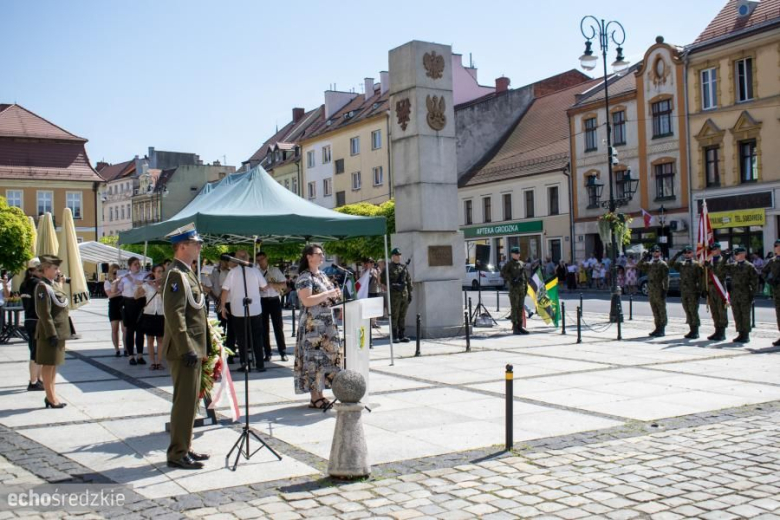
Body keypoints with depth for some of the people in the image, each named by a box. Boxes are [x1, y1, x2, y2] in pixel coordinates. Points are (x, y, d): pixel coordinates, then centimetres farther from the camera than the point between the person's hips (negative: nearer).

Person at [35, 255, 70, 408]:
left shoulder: (53, 285, 14)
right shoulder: (43, 287, -15)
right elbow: (44, 313, -20)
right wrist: (52, 334, -22)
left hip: (58, 332, 9)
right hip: (50, 332, -9)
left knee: (54, 364, 14)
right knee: (48, 364, -1)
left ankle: (51, 395, 22)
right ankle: (50, 397, 5)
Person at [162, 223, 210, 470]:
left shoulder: (187, 273, 16)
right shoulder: (176, 274, -15)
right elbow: (174, 314, -22)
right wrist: (186, 349, -23)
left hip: (194, 348, 10)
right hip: (185, 350, -10)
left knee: (190, 401, 15)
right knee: (185, 401, -5)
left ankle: (184, 447, 24)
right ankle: (177, 454, 2)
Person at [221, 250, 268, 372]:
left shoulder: (233, 272, -7)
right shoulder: (255, 271, -4)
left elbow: (225, 290, -8)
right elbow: (265, 287, 3)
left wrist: (223, 306, 3)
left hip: (238, 311, -1)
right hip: (255, 310, 1)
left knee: (241, 339, 9)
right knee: (257, 338, 9)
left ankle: (244, 364, 8)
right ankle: (260, 365, 8)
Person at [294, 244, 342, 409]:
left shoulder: (322, 275, 16)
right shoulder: (304, 277, -10)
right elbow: (307, 301, -21)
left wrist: (336, 296, 6)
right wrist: (328, 294, -20)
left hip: (327, 324, 9)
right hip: (312, 325, -9)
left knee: (326, 357, 8)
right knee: (314, 359, -5)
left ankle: (320, 394, 16)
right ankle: (315, 398, -1)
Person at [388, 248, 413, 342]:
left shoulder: (404, 267, 13)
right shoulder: (388, 268, -3)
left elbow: (409, 281, 16)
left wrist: (410, 293, 12)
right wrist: (393, 286, -19)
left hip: (404, 295, 5)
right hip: (394, 295, -5)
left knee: (402, 316, 8)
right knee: (394, 316, -2)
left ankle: (402, 336, 13)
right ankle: (395, 337, 1)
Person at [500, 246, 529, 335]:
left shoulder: (522, 264, 15)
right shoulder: (509, 264, -4)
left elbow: (525, 275, 20)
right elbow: (503, 274, -11)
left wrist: (526, 286, 14)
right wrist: (511, 280, -17)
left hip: (522, 287, 6)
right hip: (513, 288, -6)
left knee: (521, 307, 8)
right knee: (514, 307, -6)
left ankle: (520, 326, 14)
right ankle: (515, 327, -4)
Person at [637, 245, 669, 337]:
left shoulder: (663, 264, -4)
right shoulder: (649, 264, 15)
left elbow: (666, 278, -9)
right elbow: (638, 266, 11)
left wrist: (665, 290, -16)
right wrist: (645, 258, 3)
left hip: (659, 291, -7)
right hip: (651, 291, 7)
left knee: (661, 311, -2)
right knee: (655, 311, 12)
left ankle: (662, 330, 1)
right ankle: (658, 328, 19)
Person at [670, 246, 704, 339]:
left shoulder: (696, 264, -1)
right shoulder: (681, 264, 13)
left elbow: (700, 278, -5)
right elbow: (671, 263, 1)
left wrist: (699, 290, -11)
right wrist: (678, 254, -7)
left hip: (693, 292, -5)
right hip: (684, 292, 5)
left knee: (693, 311, -6)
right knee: (687, 311, 8)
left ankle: (695, 332, -1)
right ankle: (692, 330, 15)